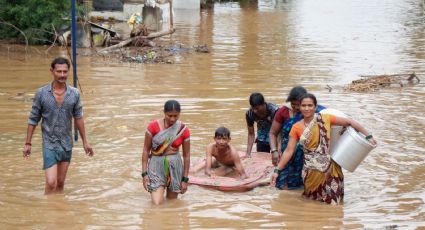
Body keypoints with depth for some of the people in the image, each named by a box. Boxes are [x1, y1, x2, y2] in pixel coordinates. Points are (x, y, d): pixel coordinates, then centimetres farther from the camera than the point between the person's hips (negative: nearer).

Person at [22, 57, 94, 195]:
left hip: (67, 144, 3)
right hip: (49, 144, -3)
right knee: (51, 183, -12)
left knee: (60, 183, 12)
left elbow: (78, 118, 7)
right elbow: (33, 119, -1)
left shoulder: (74, 94, -3)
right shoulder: (42, 93, -8)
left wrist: (85, 141, 10)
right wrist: (28, 143, -1)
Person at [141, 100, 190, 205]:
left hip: (175, 165, 2)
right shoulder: (153, 126, -8)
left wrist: (185, 179, 2)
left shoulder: (183, 130, -4)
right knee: (157, 204, -11)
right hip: (156, 165, -1)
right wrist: (144, 173, -6)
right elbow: (146, 150, -2)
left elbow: (186, 155, 3)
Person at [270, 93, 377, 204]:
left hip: (329, 169, -2)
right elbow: (289, 151, 2)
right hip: (311, 171, 2)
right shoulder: (296, 128, 1)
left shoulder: (325, 119, -3)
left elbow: (349, 122, 0)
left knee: (332, 201, 1)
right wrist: (277, 170, -2)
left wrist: (368, 136, -2)